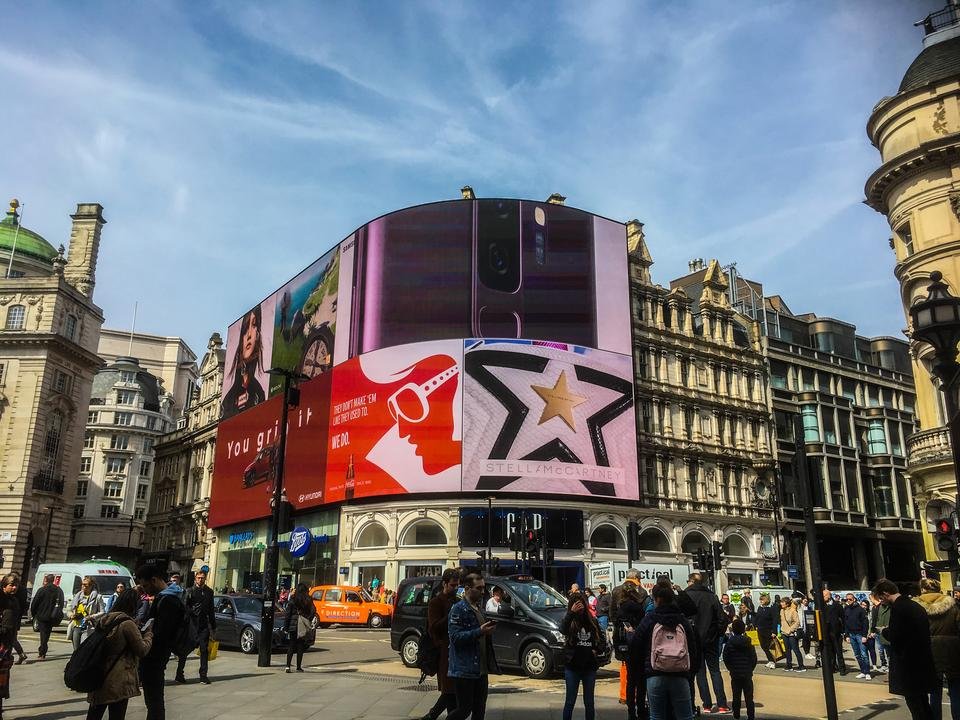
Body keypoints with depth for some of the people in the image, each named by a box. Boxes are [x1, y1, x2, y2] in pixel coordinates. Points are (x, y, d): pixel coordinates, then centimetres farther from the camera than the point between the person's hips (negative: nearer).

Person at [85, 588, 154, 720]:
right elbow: (142, 650, -13)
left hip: (98, 678, 7)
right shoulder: (128, 624, -16)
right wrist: (149, 634, 4)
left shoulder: (104, 619, 5)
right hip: (118, 683, -7)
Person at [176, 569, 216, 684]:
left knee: (205, 650, 2)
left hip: (204, 625, 3)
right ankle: (179, 674, 15)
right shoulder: (189, 591, 1)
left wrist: (213, 626, 15)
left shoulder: (209, 592, 13)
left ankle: (203, 675, 6)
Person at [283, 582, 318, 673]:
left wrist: (285, 628, 3)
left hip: (293, 627, -1)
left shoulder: (292, 601, -3)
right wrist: (312, 626, 6)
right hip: (304, 628, 1)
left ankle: (288, 666, -3)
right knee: (300, 647, 8)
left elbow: (287, 615, -2)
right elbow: (313, 614, 0)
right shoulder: (309, 602, 0)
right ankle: (298, 667, 9)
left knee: (291, 646, 7)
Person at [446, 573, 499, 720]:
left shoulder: (478, 608, 17)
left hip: (481, 669, 9)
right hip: (464, 670, -9)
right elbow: (455, 637, -21)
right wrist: (480, 632, -26)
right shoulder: (458, 609, -12)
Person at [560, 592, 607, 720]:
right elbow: (562, 629, -29)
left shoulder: (592, 621, 3)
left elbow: (602, 638, 16)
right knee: (570, 701, 4)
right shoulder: (569, 621, -6)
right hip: (572, 666, -3)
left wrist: (598, 650, -1)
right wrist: (571, 613, -36)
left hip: (590, 667, 3)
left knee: (589, 702, 12)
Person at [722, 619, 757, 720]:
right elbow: (754, 658, -1)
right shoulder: (748, 642, -6)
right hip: (747, 674, 0)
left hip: (735, 674, 0)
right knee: (749, 697, 6)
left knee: (736, 697, 8)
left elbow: (725, 658, -3)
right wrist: (751, 669, 13)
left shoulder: (729, 643, -6)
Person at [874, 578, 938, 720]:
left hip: (909, 665, -9)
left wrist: (885, 631, 0)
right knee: (923, 703, 18)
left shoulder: (898, 607, -18)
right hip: (923, 662, 9)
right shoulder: (916, 605, 9)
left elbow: (894, 636, -21)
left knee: (914, 704, -1)